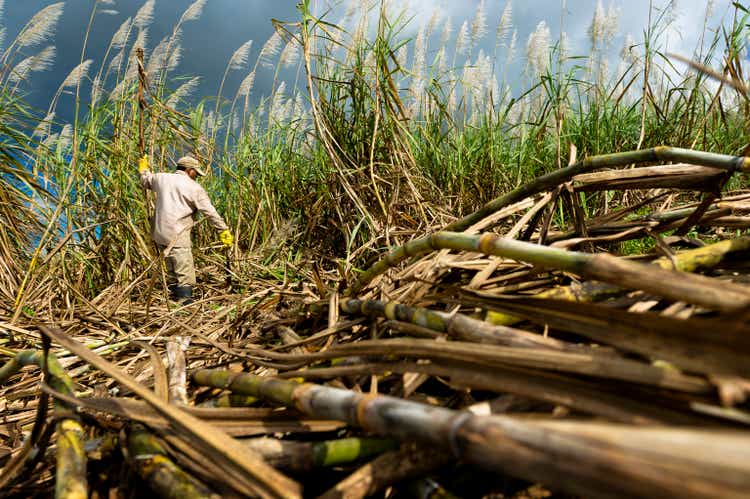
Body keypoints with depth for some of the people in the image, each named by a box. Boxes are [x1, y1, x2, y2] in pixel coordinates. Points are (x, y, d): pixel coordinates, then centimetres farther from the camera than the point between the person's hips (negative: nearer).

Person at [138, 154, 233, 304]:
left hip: (159, 233, 7)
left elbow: (146, 181, 33)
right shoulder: (194, 188, -3)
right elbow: (210, 212, -5)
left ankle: (173, 297, 26)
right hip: (177, 235, -7)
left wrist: (143, 169, 54)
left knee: (172, 272, 19)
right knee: (185, 274, -8)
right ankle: (185, 301, -14)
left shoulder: (162, 178, 12)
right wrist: (224, 230, -2)